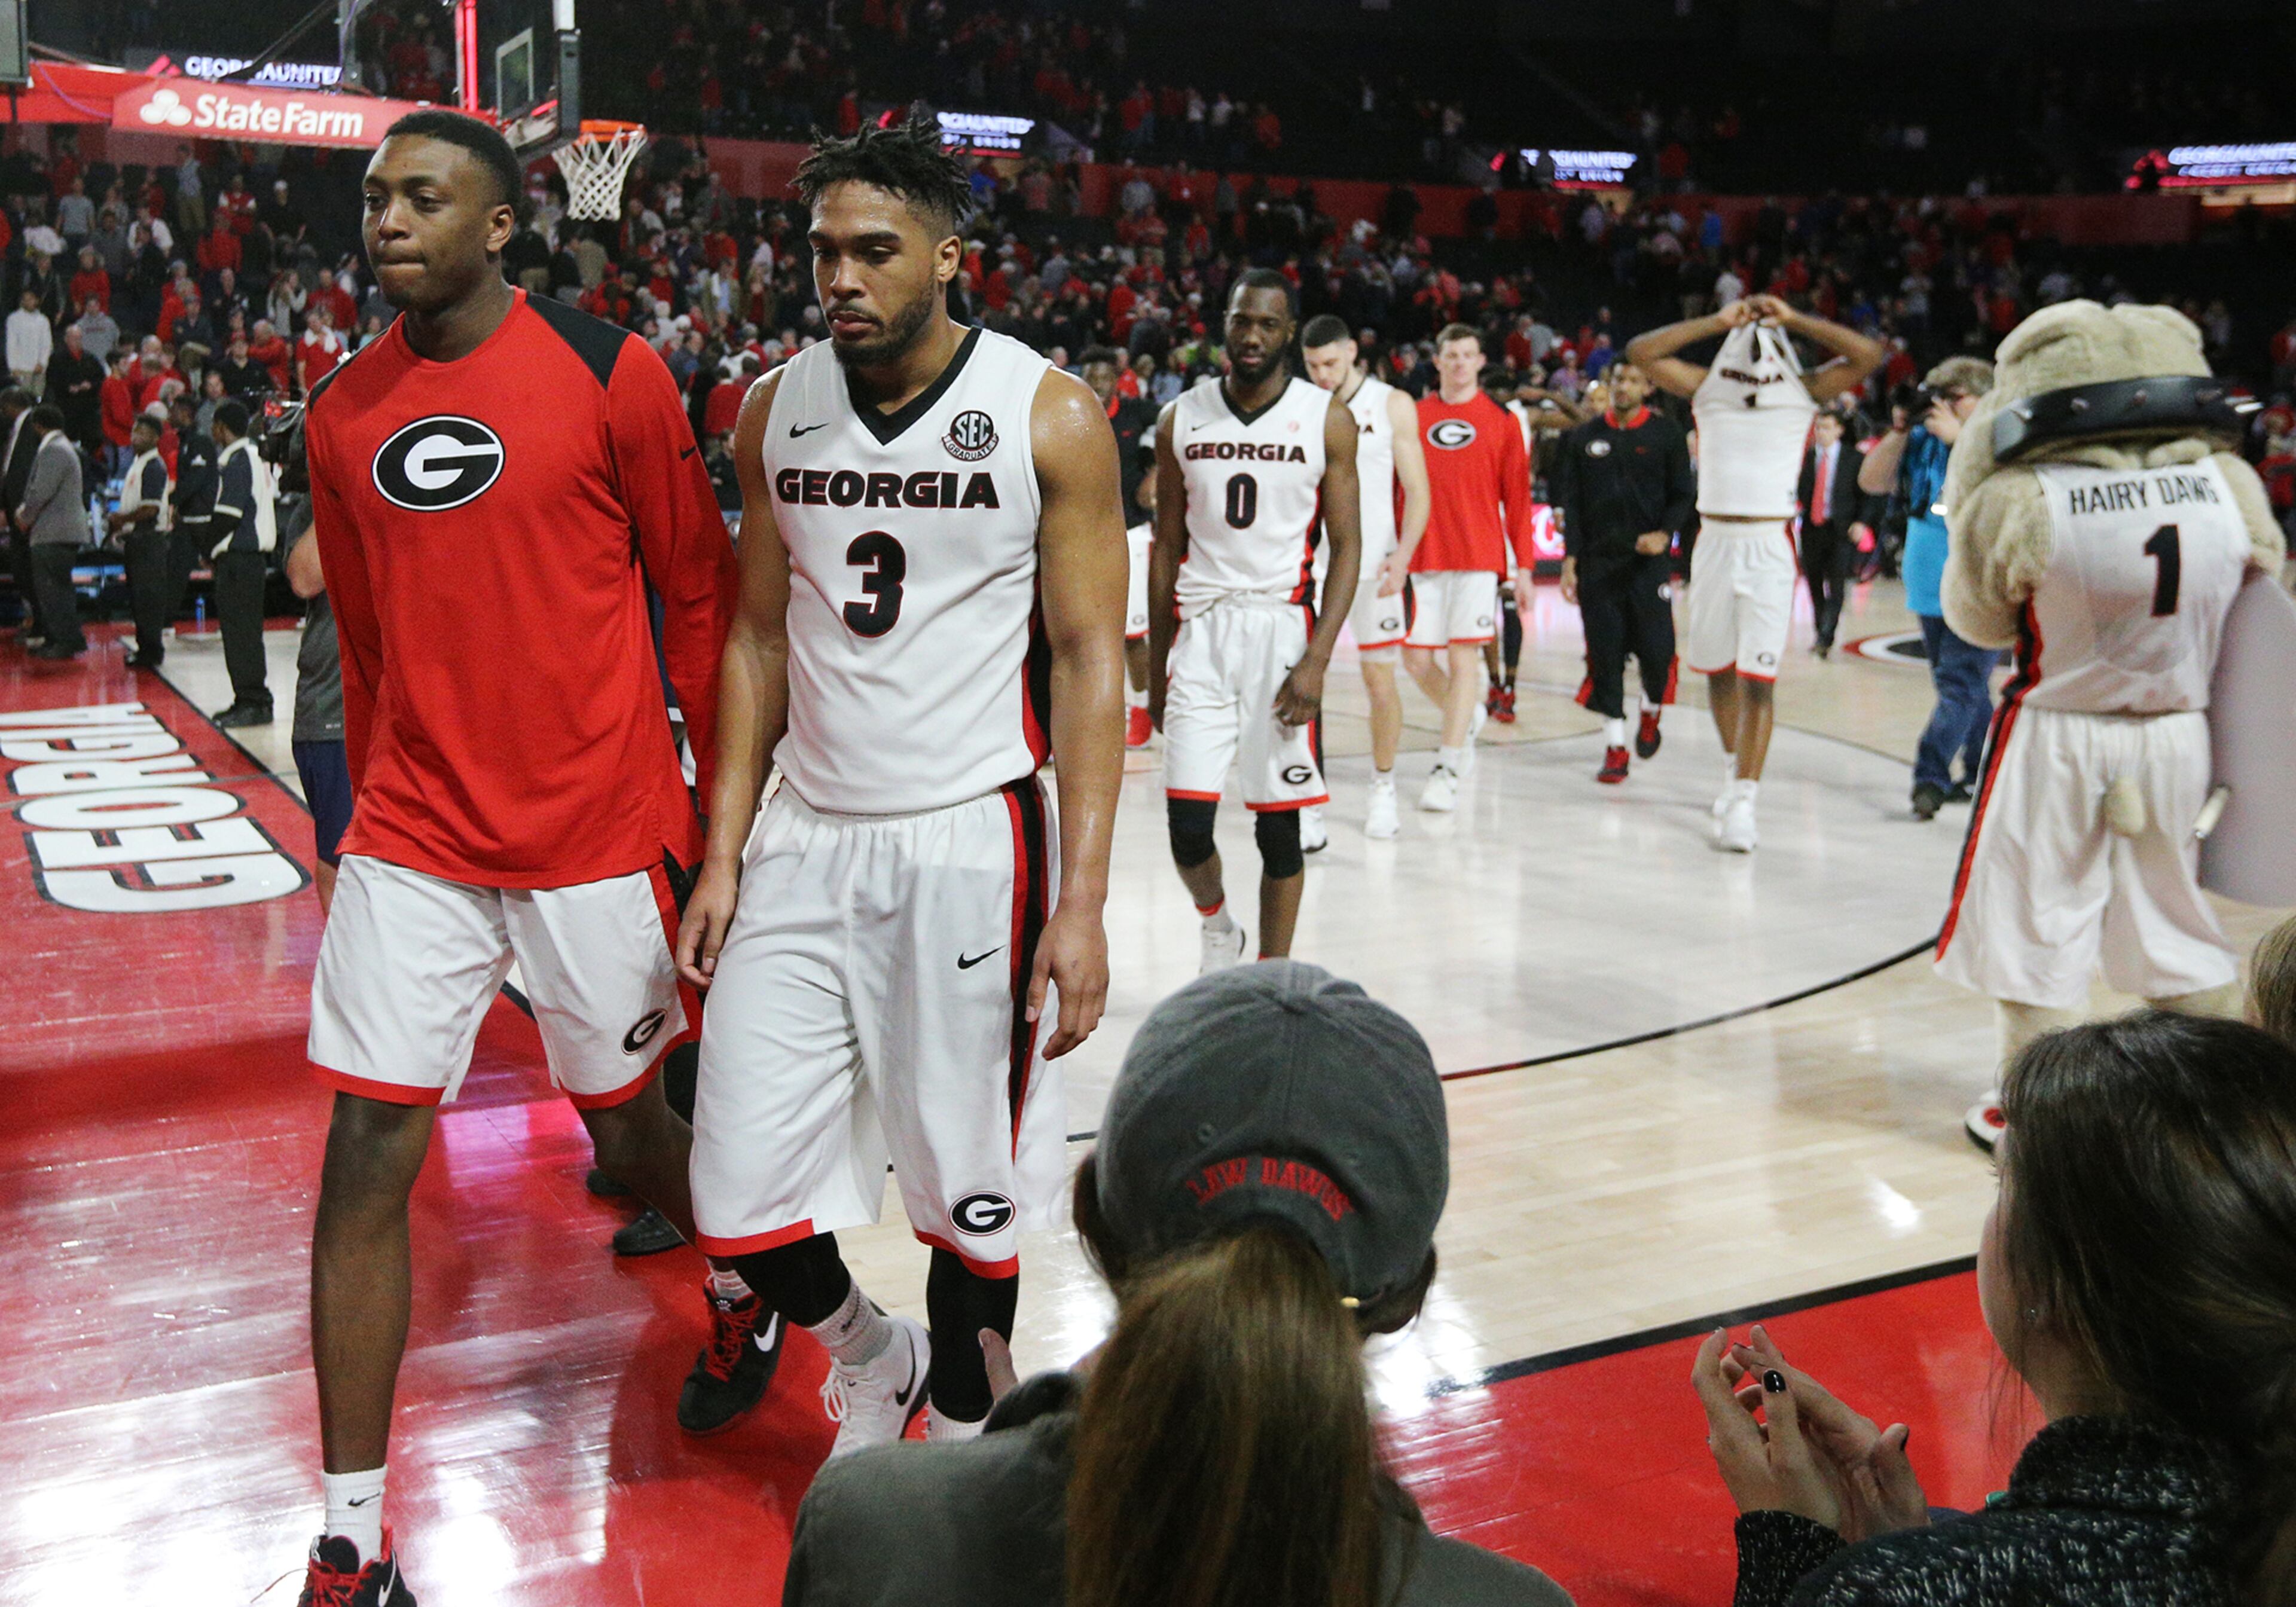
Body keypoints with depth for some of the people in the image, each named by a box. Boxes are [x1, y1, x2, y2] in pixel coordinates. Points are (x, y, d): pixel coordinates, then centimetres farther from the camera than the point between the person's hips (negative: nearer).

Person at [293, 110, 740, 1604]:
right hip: (414, 844, 3)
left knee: (632, 1121, 13)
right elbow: (368, 643, 16)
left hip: (598, 835, -3)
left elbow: (702, 596, -1)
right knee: (366, 1165, -1)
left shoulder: (611, 373, -7)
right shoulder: (341, 412, 6)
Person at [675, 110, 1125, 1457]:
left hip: (970, 843, -3)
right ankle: (874, 1358, 33)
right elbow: (762, 641, 11)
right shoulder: (778, 410, 5)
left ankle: (959, 1439, 32)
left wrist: (1083, 902, -12)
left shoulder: (1052, 418, -6)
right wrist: (724, 854, 6)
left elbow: (1089, 662, -6)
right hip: (808, 841, 4)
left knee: (971, 1192, 7)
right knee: (743, 1205, 3)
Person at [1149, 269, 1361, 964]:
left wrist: (1316, 660, -12)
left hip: (1282, 627, -1)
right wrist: (1156, 665, 10)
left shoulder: (1327, 419, 0)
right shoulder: (1182, 419, 6)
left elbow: (1347, 547, -1)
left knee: (1279, 827, 3)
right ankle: (1218, 927, 27)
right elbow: (1167, 548, 11)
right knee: (1187, 827, -4)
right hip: (1201, 629, 2)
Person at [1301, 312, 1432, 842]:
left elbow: (1417, 491, -1)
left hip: (1373, 564, -1)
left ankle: (1383, 788, 25)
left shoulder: (1393, 405, 1)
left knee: (1380, 680, 5)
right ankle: (1308, 807, -2)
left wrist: (1402, 556, -14)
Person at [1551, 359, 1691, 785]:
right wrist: (1570, 558, 0)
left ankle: (1651, 713, 27)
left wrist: (1665, 534, -15)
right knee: (1605, 655, -1)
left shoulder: (1666, 434, 3)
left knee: (1656, 650, -5)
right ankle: (1615, 747, 6)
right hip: (1597, 560, 2)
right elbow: (1571, 502, 8)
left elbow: (1683, 494, 3)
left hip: (1649, 560, -2)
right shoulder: (1584, 437, 9)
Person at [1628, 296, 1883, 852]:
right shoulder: (1706, 385, 7)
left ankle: (1743, 803, -9)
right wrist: (1718, 321, -4)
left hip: (1772, 545, -2)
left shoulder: (1804, 390, 4)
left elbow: (1869, 355, -6)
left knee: (1757, 678, -9)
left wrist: (1793, 318, -5)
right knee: (1716, 670, 13)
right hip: (1714, 539, 3)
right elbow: (1640, 351, -2)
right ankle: (1737, 768, 35)